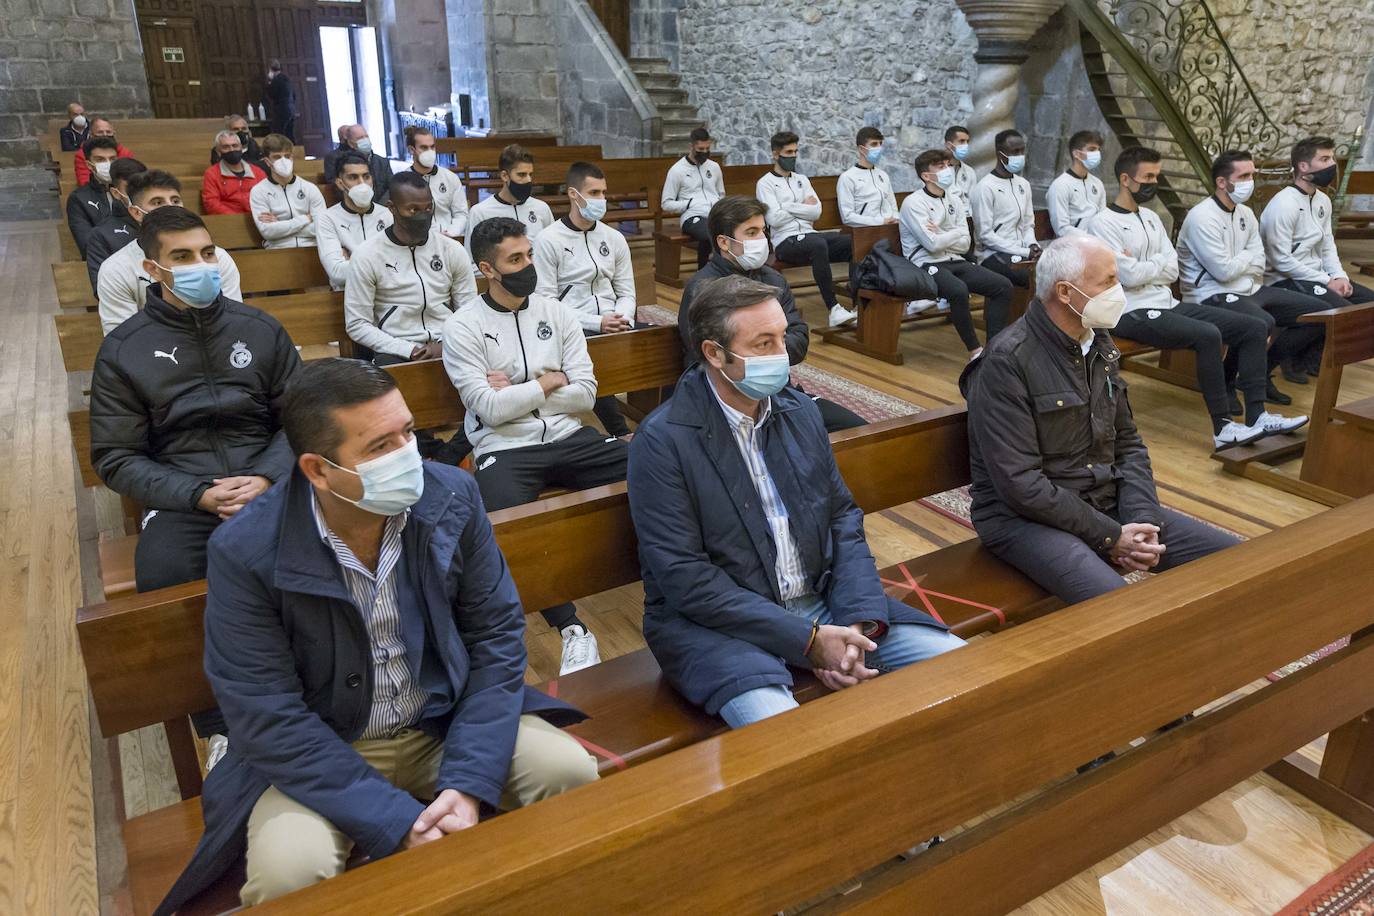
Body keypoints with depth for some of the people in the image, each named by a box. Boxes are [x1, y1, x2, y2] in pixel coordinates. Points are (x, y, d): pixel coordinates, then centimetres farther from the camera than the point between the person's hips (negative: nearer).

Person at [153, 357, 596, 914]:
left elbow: (496, 633, -8)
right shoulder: (245, 553, -21)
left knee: (571, 771, -16)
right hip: (318, 750, -2)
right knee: (289, 870, -29)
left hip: (450, 722, 3)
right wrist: (398, 823, -24)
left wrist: (469, 784, -18)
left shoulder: (452, 497, -13)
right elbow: (269, 718, -19)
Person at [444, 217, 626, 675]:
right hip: (504, 449, -3)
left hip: (569, 438, 4)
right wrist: (547, 382, -2)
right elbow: (490, 409, -10)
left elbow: (585, 394, 4)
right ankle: (572, 629, -18)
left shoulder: (556, 312, 11)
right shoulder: (463, 327, 0)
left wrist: (517, 391, -5)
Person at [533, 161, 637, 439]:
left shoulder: (614, 239, 14)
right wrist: (596, 322, -17)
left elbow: (626, 292, 15)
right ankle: (621, 434, -18)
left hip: (614, 325, 5)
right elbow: (547, 302, -8)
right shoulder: (548, 240, -3)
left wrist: (623, 318, -9)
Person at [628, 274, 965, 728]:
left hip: (823, 603, 6)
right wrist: (808, 640, -19)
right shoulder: (662, 440, -14)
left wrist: (860, 621, -9)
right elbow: (685, 579, -17)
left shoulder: (800, 411, 6)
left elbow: (844, 521, 8)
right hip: (718, 622, -6)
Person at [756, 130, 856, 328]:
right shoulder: (765, 183, 3)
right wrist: (803, 207, 1)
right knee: (818, 244, -39)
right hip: (785, 241, -6)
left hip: (810, 235, 6)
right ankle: (833, 309, -40)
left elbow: (816, 211, 7)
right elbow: (774, 219, -11)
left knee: (854, 242, -20)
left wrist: (788, 207, -3)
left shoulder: (802, 180, 21)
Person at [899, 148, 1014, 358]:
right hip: (927, 265, -7)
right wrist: (957, 233, 0)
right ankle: (975, 350, -22)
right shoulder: (914, 202, -5)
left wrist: (941, 236, -7)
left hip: (955, 261, 7)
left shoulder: (955, 201, 15)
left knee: (1003, 285, -10)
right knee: (959, 290, -36)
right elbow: (932, 244, -15)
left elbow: (964, 244, 7)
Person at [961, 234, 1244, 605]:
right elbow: (1021, 484, -21)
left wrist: (1142, 519, -5)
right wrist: (1110, 537, -17)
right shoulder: (1007, 362, -18)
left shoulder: (1100, 345, 8)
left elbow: (1128, 443, 12)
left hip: (1107, 503, 8)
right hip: (1025, 516, -8)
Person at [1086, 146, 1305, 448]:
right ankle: (1222, 427, -22)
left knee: (1255, 327, -1)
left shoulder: (1151, 218, 18)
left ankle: (1256, 416, -2)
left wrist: (1142, 266, -9)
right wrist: (1158, 264, 0)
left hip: (1169, 304, 9)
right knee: (1208, 335, -32)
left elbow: (1172, 271, 8)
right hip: (1134, 313, -9)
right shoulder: (1103, 223, -7)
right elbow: (1130, 276, -17)